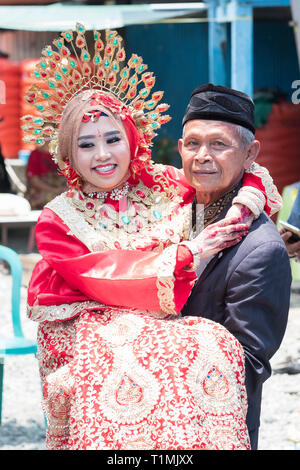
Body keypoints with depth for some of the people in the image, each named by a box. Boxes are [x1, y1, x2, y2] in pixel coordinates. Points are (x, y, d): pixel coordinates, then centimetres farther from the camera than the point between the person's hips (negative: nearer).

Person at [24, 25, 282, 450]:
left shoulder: (164, 187, 10)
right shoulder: (57, 222, 3)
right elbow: (104, 279, -9)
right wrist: (188, 252, -10)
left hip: (162, 331, 3)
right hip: (85, 335, -3)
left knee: (211, 347, -29)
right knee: (120, 366, -37)